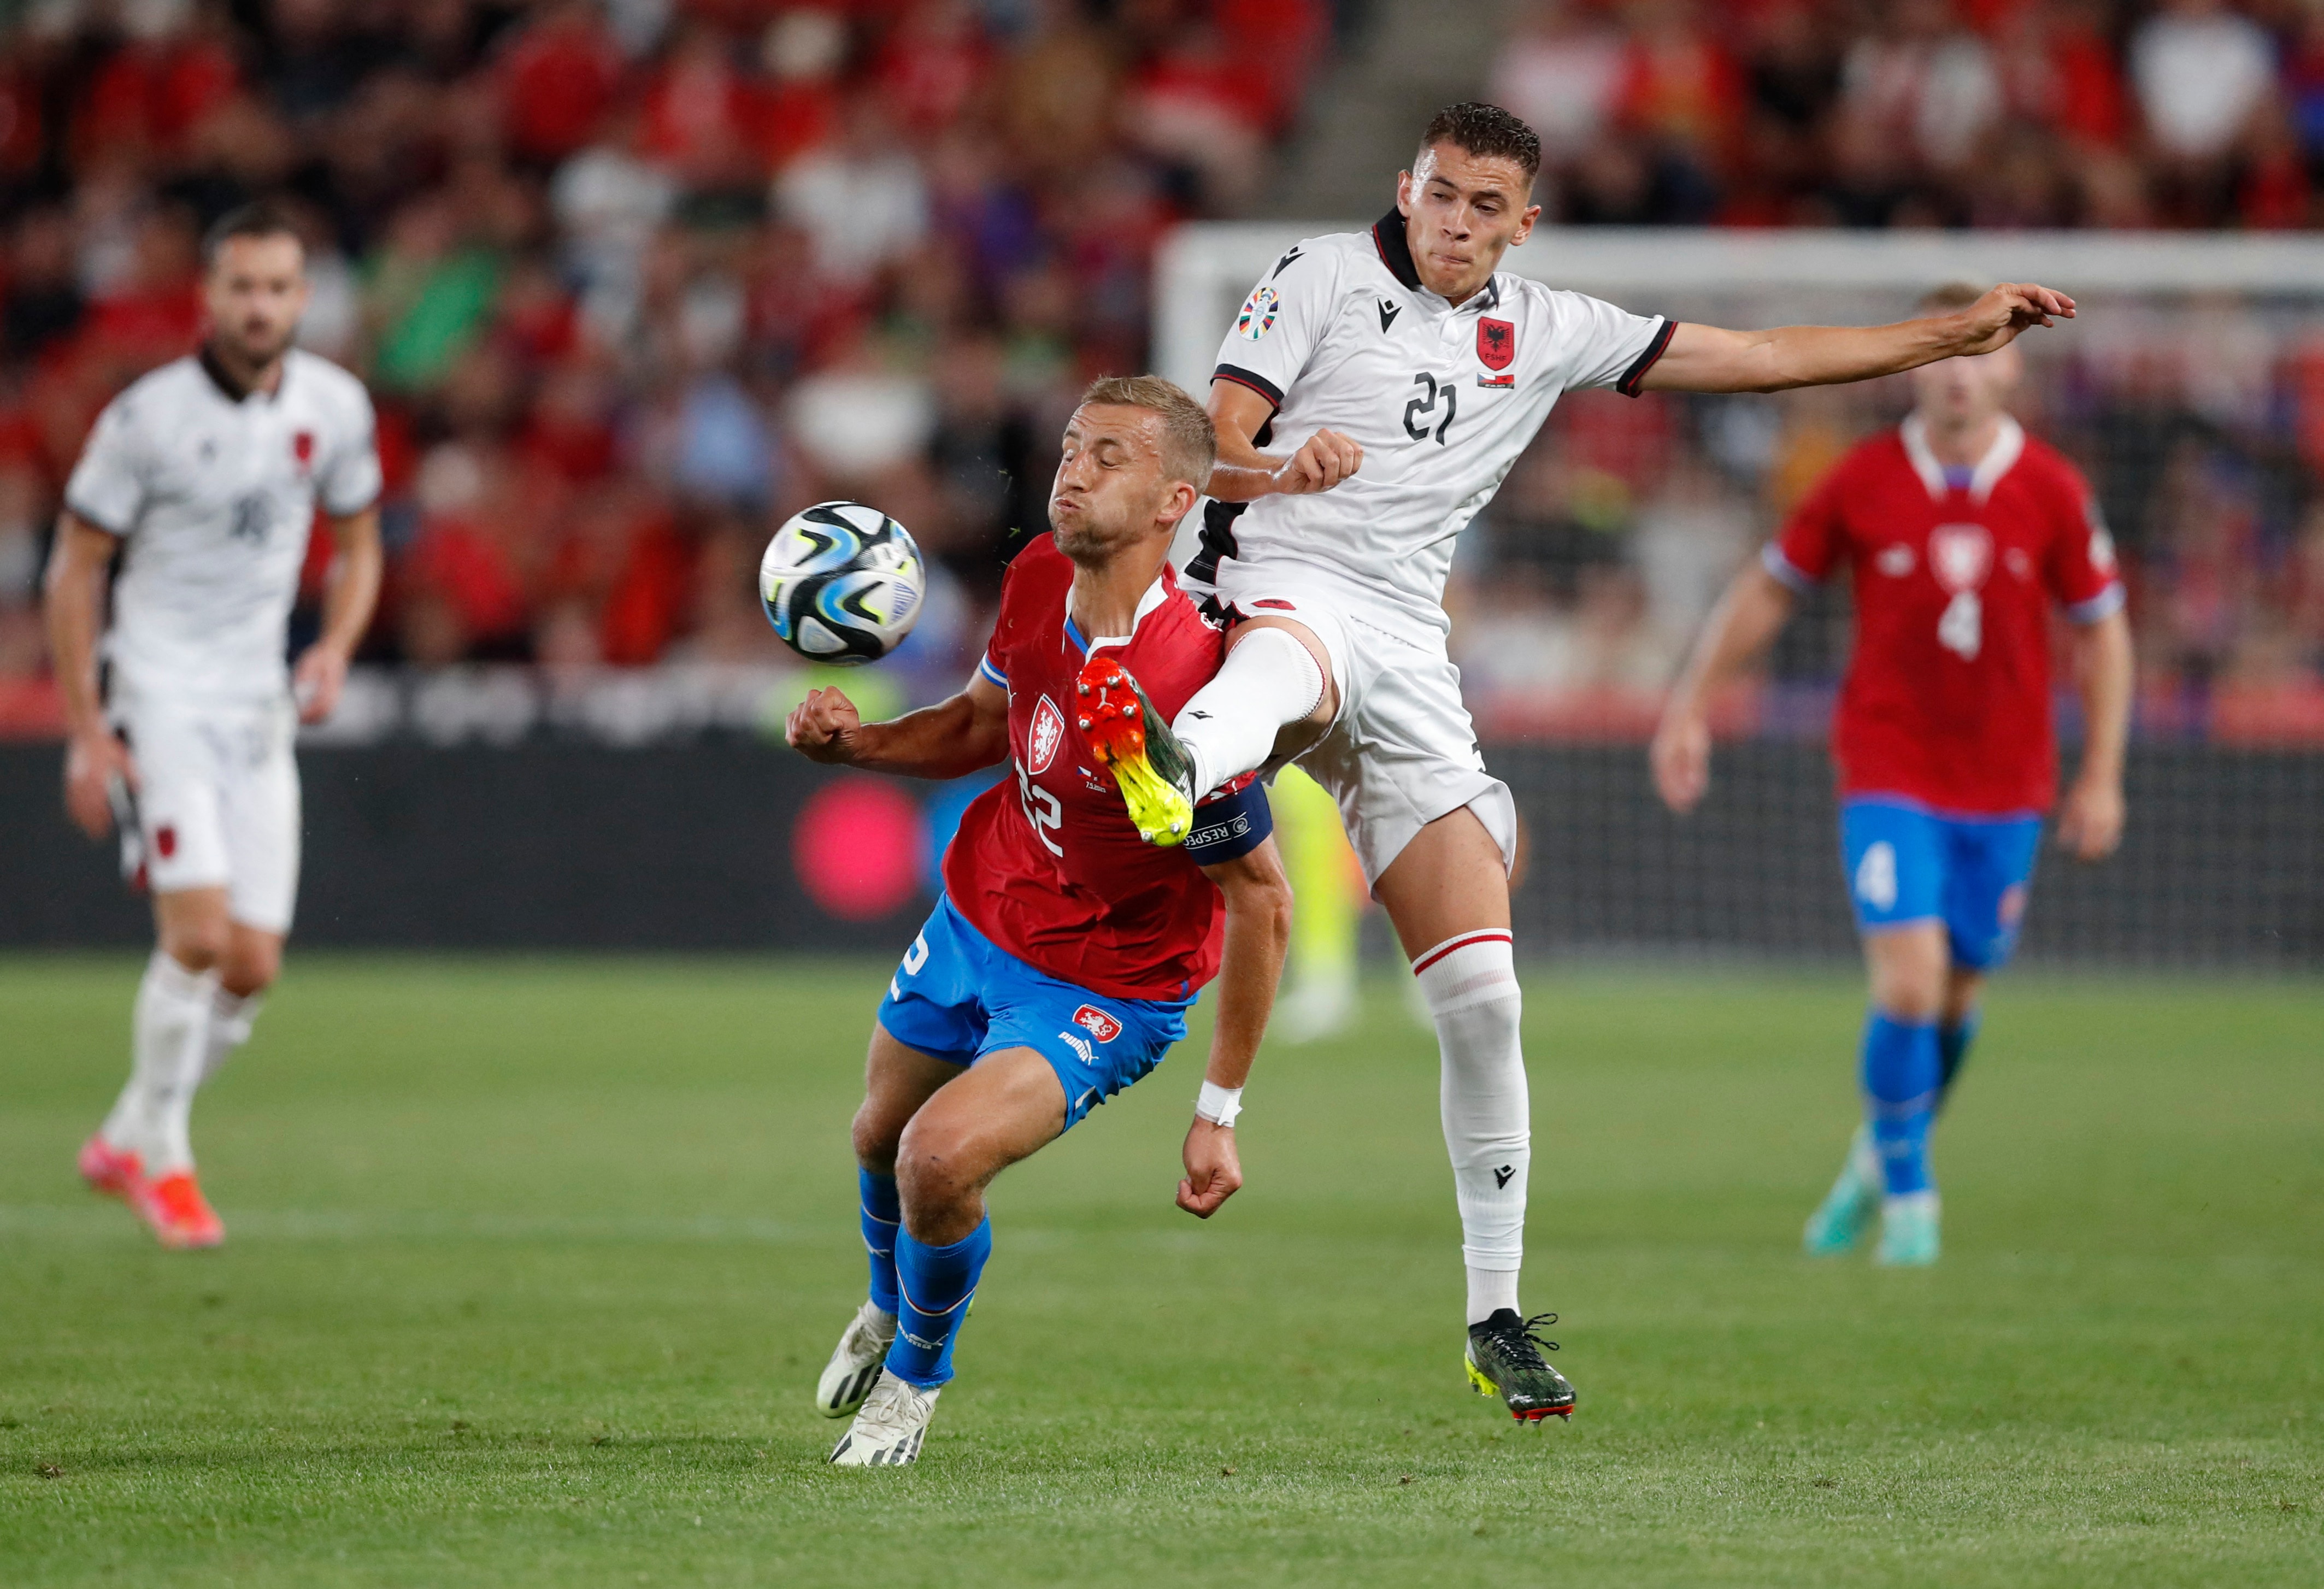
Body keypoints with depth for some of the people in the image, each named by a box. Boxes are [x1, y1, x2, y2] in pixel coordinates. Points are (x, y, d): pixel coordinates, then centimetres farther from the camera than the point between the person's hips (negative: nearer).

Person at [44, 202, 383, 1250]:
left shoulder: (334, 408, 1)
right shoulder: (148, 417, -13)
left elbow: (357, 546, 15)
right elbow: (75, 567, -6)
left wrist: (335, 649, -5)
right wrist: (84, 732, -10)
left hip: (260, 708, 5)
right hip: (160, 693, -5)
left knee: (253, 966, 0)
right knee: (199, 935, -18)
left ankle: (125, 1142, 21)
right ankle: (162, 1157, 2)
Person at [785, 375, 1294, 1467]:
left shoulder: (1178, 690, -35)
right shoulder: (1037, 580, -13)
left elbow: (1262, 898, -25)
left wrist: (1218, 1112, -20)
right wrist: (859, 742, -11)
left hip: (1105, 991, -7)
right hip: (974, 921, 7)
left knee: (940, 1163, -23)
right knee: (880, 1137, 23)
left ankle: (917, 1373, 10)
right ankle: (890, 1305, 60)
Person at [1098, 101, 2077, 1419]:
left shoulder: (1545, 332, 17)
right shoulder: (1321, 280, 6)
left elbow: (1758, 359, 20)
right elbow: (1209, 454, -3)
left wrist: (1955, 334, 18)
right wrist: (1282, 467, -26)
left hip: (1411, 658, 4)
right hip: (1286, 589, -4)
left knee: (1483, 997, -2)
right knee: (1292, 661, -44)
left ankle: (1497, 1320, 9)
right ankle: (1172, 781, -82)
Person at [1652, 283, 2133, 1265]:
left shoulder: (2053, 494, -5)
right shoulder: (1863, 483, -7)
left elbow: (2102, 631, 5)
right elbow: (1767, 592, 5)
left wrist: (2101, 777, 1)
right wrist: (1691, 707, 2)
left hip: (2004, 784, 2)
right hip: (1888, 774, -2)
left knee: (1957, 999, 11)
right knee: (1910, 983, -16)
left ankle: (1882, 1156, 38)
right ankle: (1909, 1198, 1)